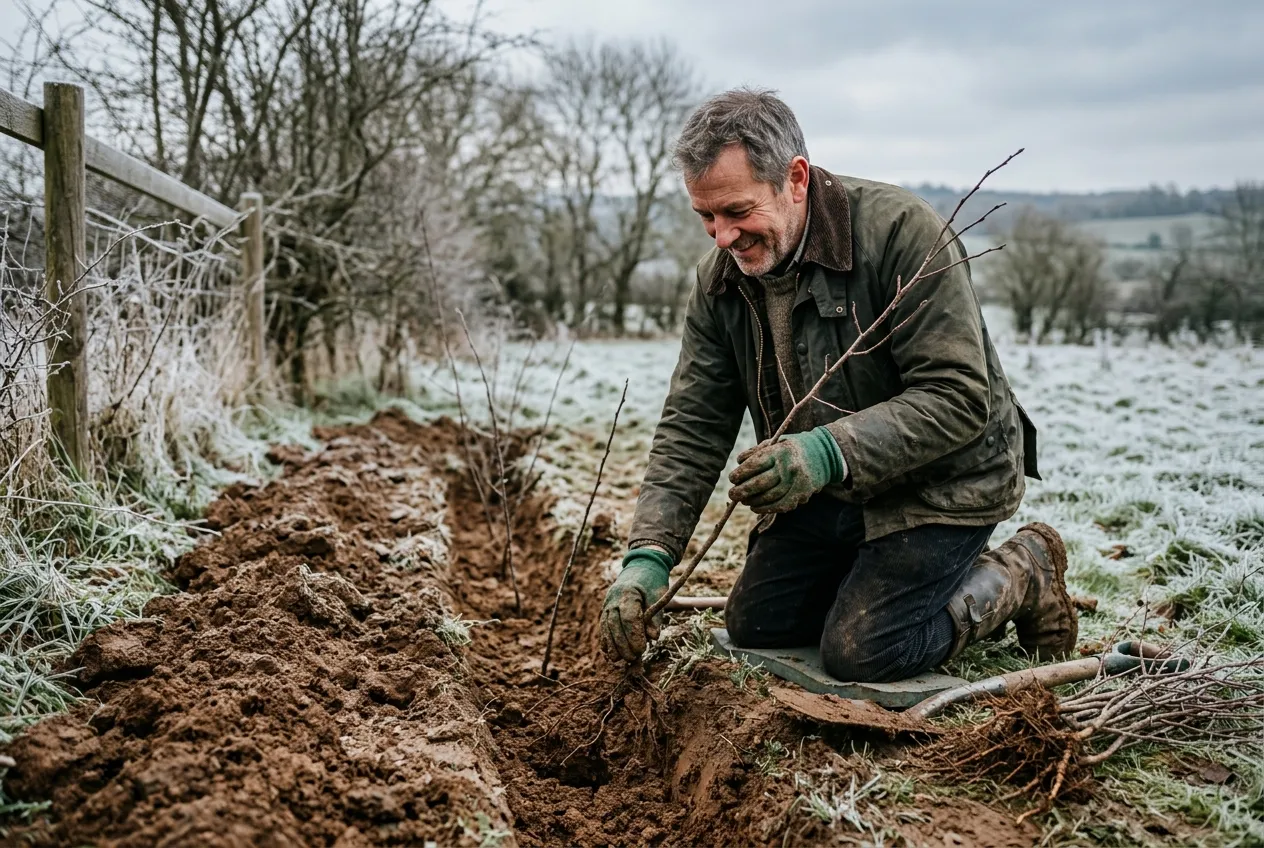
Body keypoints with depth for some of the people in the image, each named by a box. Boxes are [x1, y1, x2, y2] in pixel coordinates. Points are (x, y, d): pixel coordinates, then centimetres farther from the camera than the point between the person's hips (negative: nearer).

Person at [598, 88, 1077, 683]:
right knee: (752, 627, 6)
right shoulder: (721, 277, -6)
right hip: (829, 490, 7)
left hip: (939, 480, -6)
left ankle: (1020, 575, 9)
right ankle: (897, 575, 24)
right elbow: (691, 426, -7)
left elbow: (958, 398, -29)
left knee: (858, 654, -16)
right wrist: (649, 554, -20)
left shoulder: (902, 231, -26)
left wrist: (830, 452, -42)